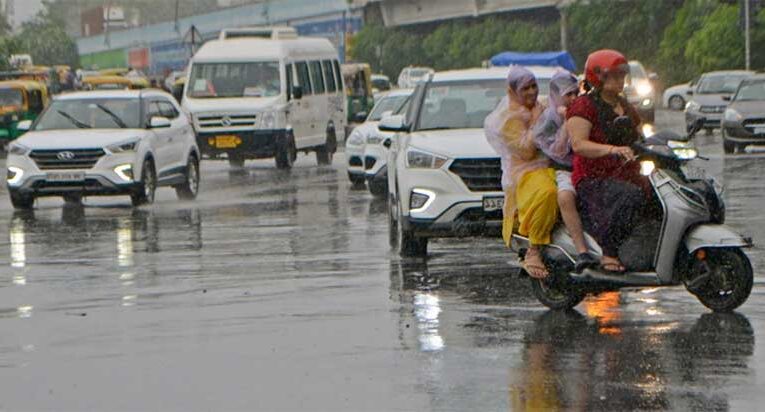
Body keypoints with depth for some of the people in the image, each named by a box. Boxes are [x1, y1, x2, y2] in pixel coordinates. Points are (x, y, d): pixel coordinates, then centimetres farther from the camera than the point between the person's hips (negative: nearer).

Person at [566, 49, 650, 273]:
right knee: (631, 196, -36)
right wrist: (612, 149, -30)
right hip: (593, 179, -8)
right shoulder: (584, 106, -3)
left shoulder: (626, 108, 23)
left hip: (628, 176, 8)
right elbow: (578, 144, -17)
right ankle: (609, 253, -30)